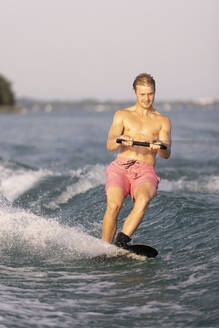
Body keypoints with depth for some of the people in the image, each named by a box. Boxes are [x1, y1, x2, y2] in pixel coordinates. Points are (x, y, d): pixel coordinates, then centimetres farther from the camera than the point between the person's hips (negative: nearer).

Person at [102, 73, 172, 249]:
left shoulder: (163, 121, 16)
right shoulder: (122, 115, 16)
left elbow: (167, 154, 3)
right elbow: (110, 145, 3)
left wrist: (159, 147, -22)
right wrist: (121, 141, -21)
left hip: (146, 172, 0)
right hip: (120, 168, 0)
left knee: (143, 199, -34)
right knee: (114, 205, -27)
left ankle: (122, 241, -36)